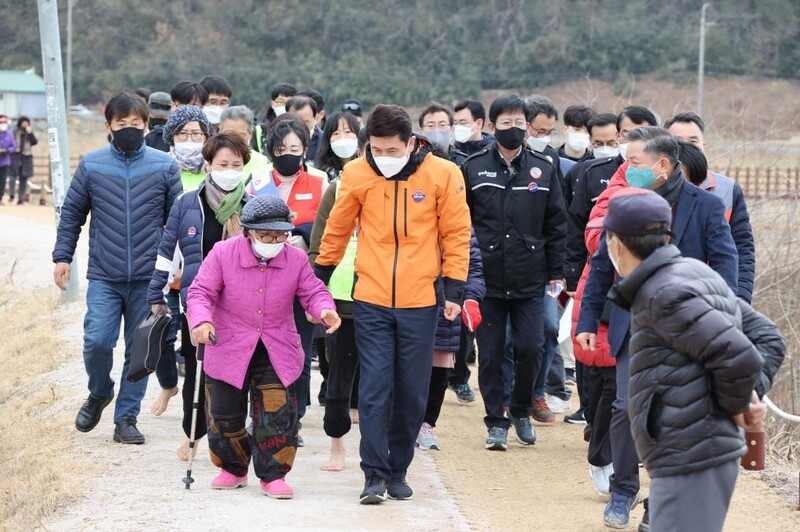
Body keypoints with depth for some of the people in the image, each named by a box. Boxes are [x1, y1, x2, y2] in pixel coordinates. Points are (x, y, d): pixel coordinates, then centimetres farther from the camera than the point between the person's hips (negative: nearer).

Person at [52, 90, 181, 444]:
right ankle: (99, 394, 17)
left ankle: (126, 417, 16)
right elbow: (72, 213, 9)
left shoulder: (164, 166, 0)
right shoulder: (91, 165, 1)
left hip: (149, 278, 0)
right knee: (97, 341, -12)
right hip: (104, 278, 0)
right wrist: (62, 256, 5)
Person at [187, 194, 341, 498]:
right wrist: (201, 321, -29)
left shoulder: (296, 259, -2)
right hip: (229, 348, -1)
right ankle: (233, 468, 28)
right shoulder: (223, 254, -8)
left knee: (278, 413, -8)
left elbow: (313, 292, 1)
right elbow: (200, 292, -10)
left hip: (277, 352, 1)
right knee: (224, 413, 5)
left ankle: (273, 475, 5)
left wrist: (324, 310, -23)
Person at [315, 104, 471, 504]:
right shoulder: (357, 175, -3)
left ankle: (397, 471, 19)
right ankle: (374, 475, -2)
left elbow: (456, 234, 1)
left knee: (412, 394, 6)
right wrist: (319, 279, 16)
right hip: (371, 301, 0)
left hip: (420, 302, 0)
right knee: (374, 390, -5)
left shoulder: (443, 175, -5)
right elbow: (337, 231, 10)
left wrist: (454, 289, -3)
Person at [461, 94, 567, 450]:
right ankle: (496, 422, 13)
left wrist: (555, 273, 5)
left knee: (531, 348, -3)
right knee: (490, 354, 2)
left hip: (530, 281, 1)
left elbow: (556, 225, 9)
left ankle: (521, 411, 19)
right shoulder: (473, 169, 1)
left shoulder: (543, 170, 5)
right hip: (487, 280, -1)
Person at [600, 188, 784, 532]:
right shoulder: (697, 275, 16)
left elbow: (740, 357, -21)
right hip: (700, 455, 10)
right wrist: (751, 393, 5)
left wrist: (736, 406, -4)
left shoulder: (666, 295, -15)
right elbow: (768, 337, 18)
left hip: (691, 461, -10)